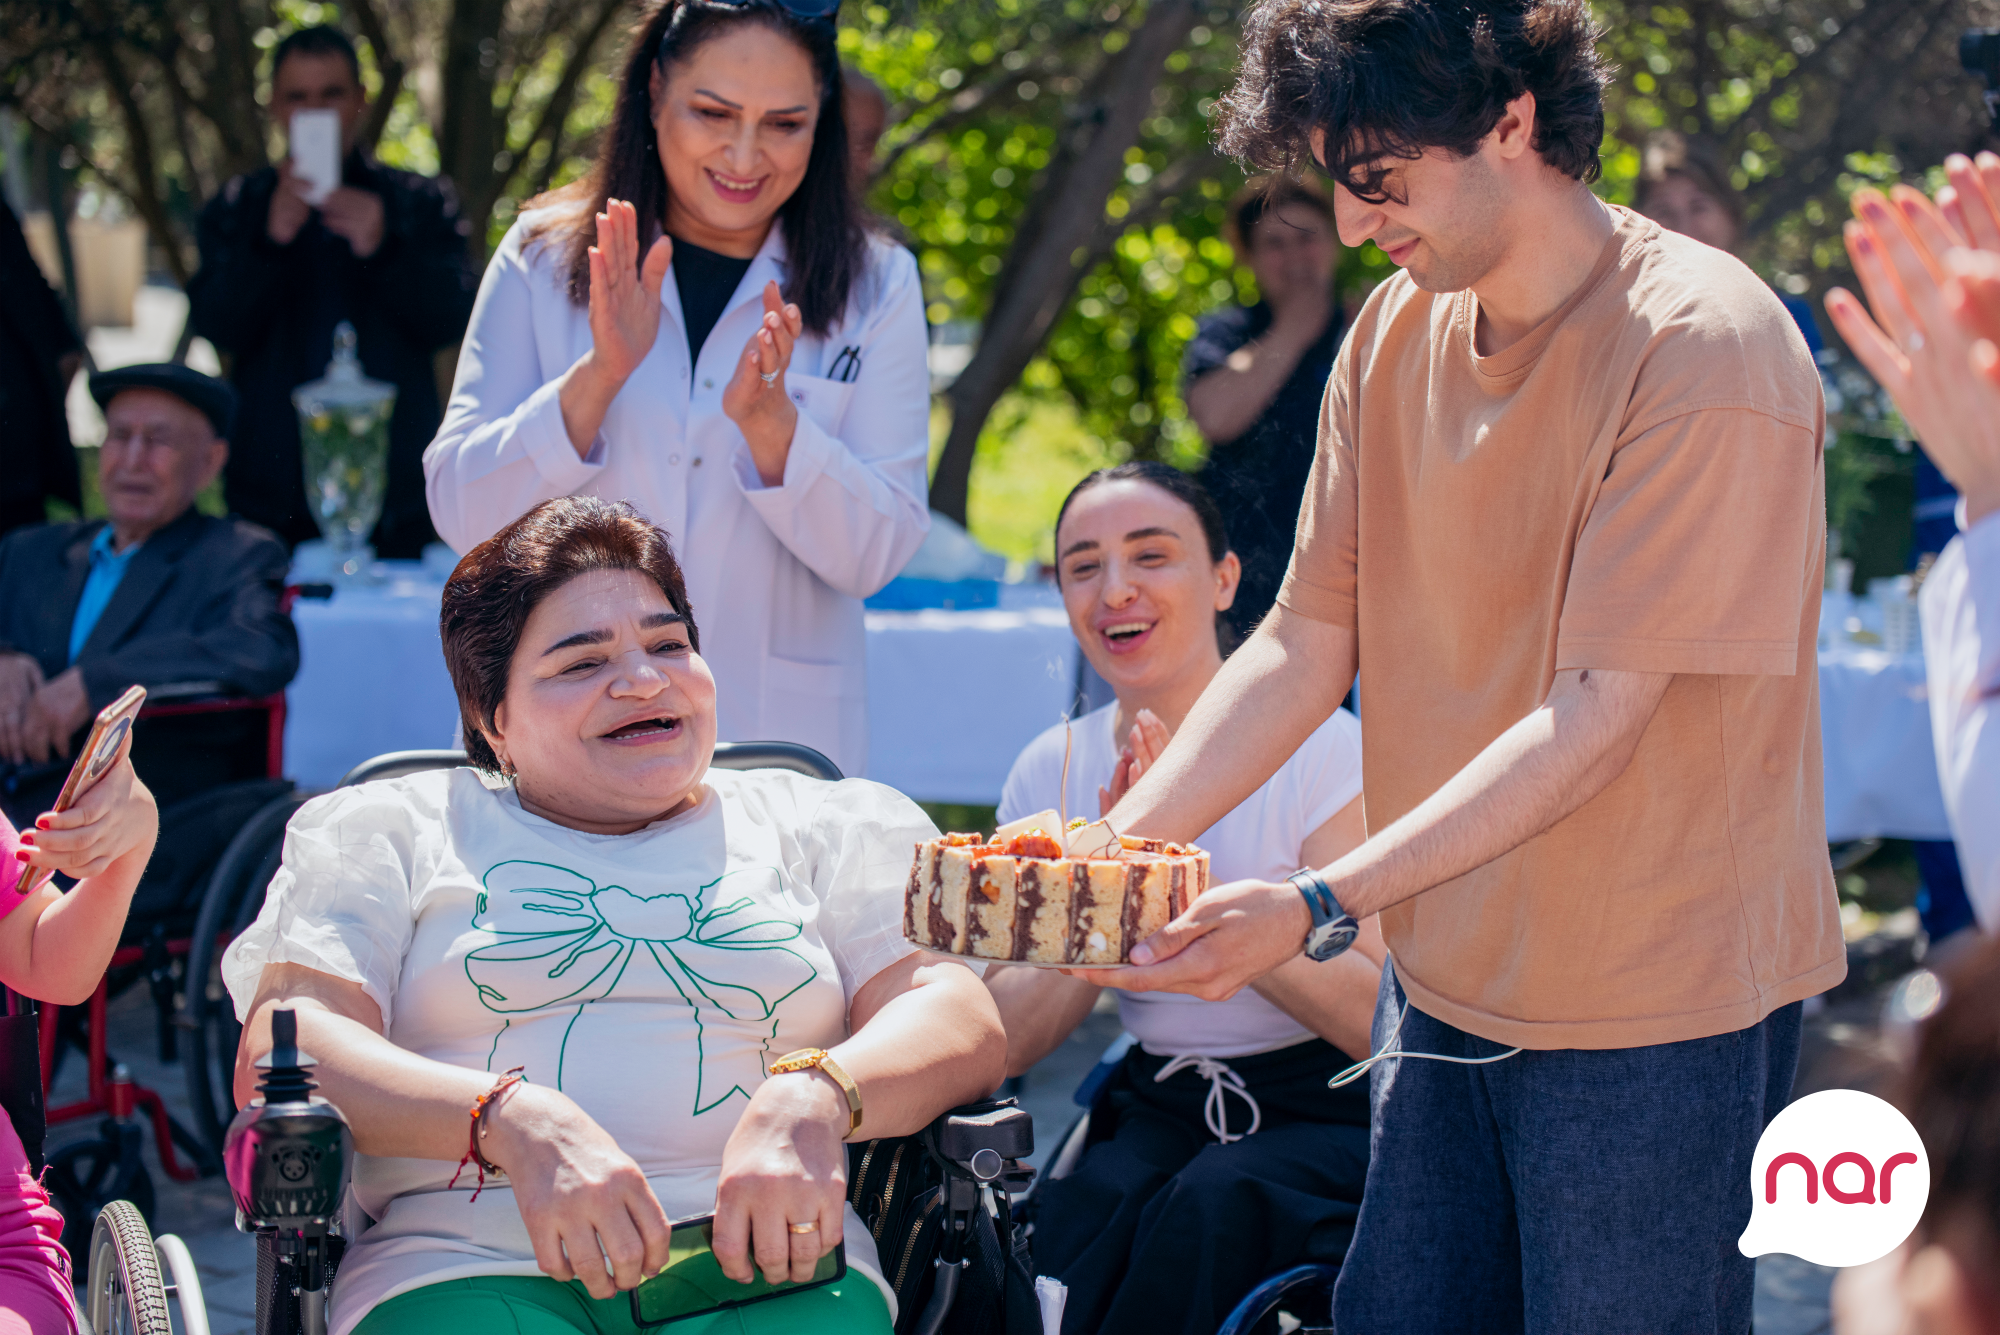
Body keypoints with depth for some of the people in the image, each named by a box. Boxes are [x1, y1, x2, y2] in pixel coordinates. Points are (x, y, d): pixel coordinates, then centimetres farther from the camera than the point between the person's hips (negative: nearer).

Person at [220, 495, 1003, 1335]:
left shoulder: (822, 825, 24)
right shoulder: (388, 832, 20)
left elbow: (963, 1022, 11)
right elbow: (275, 1057, 4)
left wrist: (813, 1099, -13)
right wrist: (516, 1124, -14)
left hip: (764, 1264, 2)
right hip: (473, 1264, -1)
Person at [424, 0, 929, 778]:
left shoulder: (875, 289, 3)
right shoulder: (544, 259, 3)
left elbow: (875, 556, -3)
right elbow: (461, 515, -3)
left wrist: (769, 421, -20)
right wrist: (598, 375, -16)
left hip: (778, 742, 0)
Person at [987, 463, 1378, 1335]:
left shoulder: (1322, 747, -8)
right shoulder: (1051, 772, 5)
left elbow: (1379, 1019, -18)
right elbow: (1005, 1044, -1)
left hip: (1323, 1109, -3)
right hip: (1156, 1108, 3)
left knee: (1209, 1209, -32)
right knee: (1085, 1216, -30)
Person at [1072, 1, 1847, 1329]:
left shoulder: (1706, 350, -19)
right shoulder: (1395, 333, 4)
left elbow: (1594, 716, -22)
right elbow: (1307, 640, 4)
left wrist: (1323, 906, -28)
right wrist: (1114, 848, -11)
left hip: (1660, 1009, -6)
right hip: (1446, 973, 6)